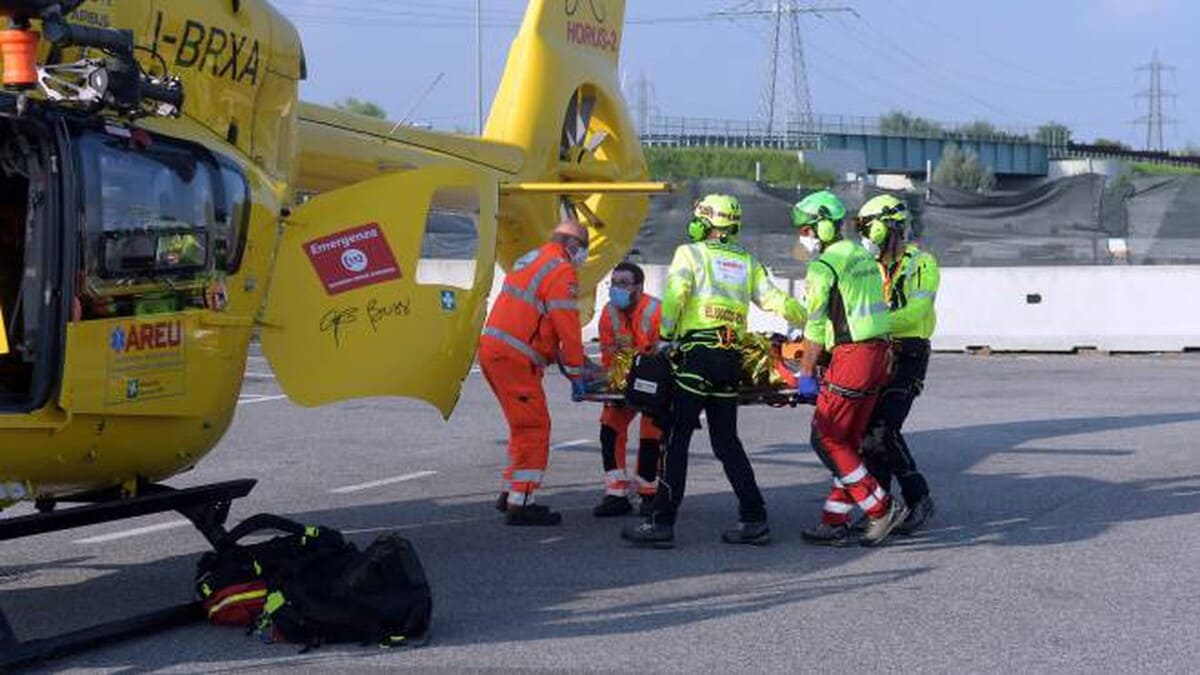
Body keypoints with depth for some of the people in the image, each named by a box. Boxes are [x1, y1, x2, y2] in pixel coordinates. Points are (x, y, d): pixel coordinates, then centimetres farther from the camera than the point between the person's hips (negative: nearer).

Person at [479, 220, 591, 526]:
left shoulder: (530, 260, 21)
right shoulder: (561, 270, -10)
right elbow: (568, 327, -13)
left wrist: (560, 359, 22)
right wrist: (576, 376, -6)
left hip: (491, 351, 10)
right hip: (512, 359, -10)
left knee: (524, 425, 20)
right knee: (534, 428, -7)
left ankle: (510, 494, 27)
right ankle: (520, 505, -8)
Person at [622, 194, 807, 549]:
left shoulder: (689, 253, 4)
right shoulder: (748, 262, 17)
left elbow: (674, 295, -11)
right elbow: (776, 301, 13)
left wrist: (667, 337, -5)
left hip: (697, 355, -5)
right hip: (732, 360, 5)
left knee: (676, 439, -5)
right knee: (726, 440, 14)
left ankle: (662, 522, -8)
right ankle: (754, 519, 12)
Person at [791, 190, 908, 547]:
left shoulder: (824, 266, -9)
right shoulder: (863, 255, 17)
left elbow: (815, 326, -8)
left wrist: (806, 374, -2)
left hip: (852, 356, -9)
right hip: (879, 352, 9)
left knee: (826, 438, -2)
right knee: (849, 441, 11)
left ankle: (882, 508, -4)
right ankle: (834, 522, 13)